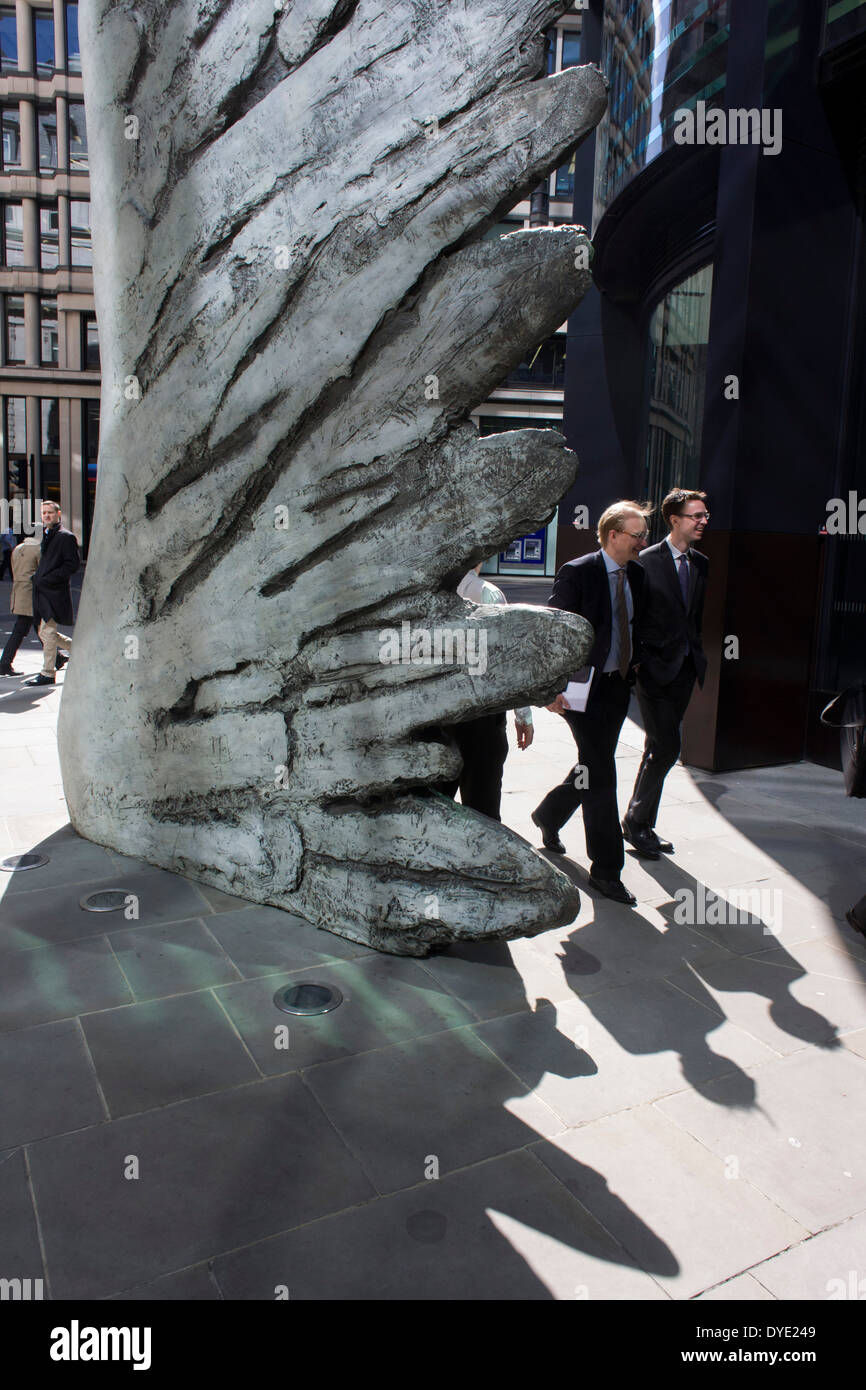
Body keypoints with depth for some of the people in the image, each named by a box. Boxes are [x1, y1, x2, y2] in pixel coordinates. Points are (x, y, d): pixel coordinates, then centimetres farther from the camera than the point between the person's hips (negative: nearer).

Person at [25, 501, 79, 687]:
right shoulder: (45, 536, 18)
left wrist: (48, 579, -18)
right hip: (42, 592, 9)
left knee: (48, 632, -7)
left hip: (55, 593, -9)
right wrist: (38, 577, 11)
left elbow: (73, 565, -14)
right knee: (45, 633, 11)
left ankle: (47, 674, 1)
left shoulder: (66, 537, -8)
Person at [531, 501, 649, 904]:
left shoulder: (636, 575, 8)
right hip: (584, 687, -8)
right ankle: (606, 869, 6)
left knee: (596, 766, 18)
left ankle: (549, 815, 45)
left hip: (618, 686, 8)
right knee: (601, 774, -5)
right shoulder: (577, 573, -13)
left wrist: (633, 666, 10)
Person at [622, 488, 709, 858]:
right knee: (666, 748, -10)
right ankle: (636, 820, 8)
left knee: (658, 749, 12)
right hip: (656, 668, -7)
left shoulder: (700, 563, 12)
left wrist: (698, 656, 12)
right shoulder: (647, 561, -9)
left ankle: (641, 824, 23)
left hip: (685, 668, 7)